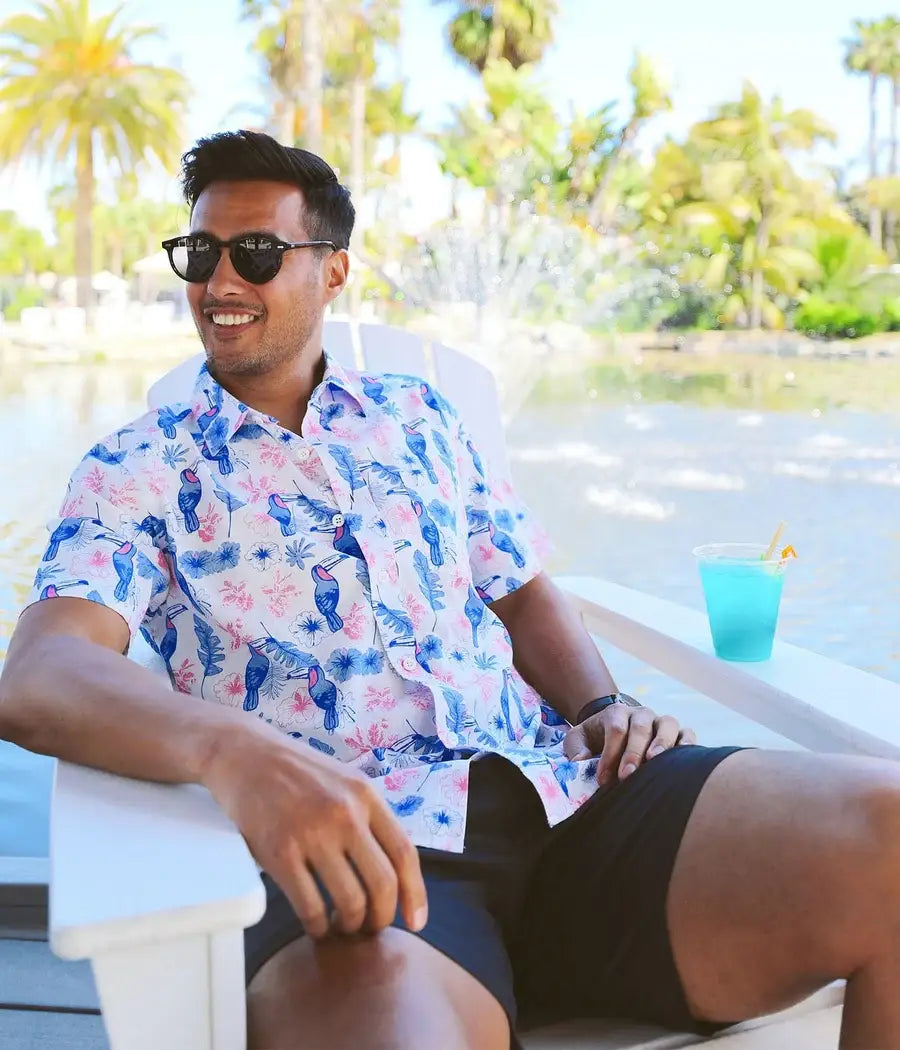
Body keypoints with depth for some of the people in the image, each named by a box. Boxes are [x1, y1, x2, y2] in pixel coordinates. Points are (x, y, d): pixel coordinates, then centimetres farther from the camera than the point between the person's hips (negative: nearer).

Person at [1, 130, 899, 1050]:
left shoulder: (416, 415, 24)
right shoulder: (135, 473, 10)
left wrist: (603, 707, 4)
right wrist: (233, 750, -29)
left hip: (559, 791, 5)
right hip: (345, 847, -4)